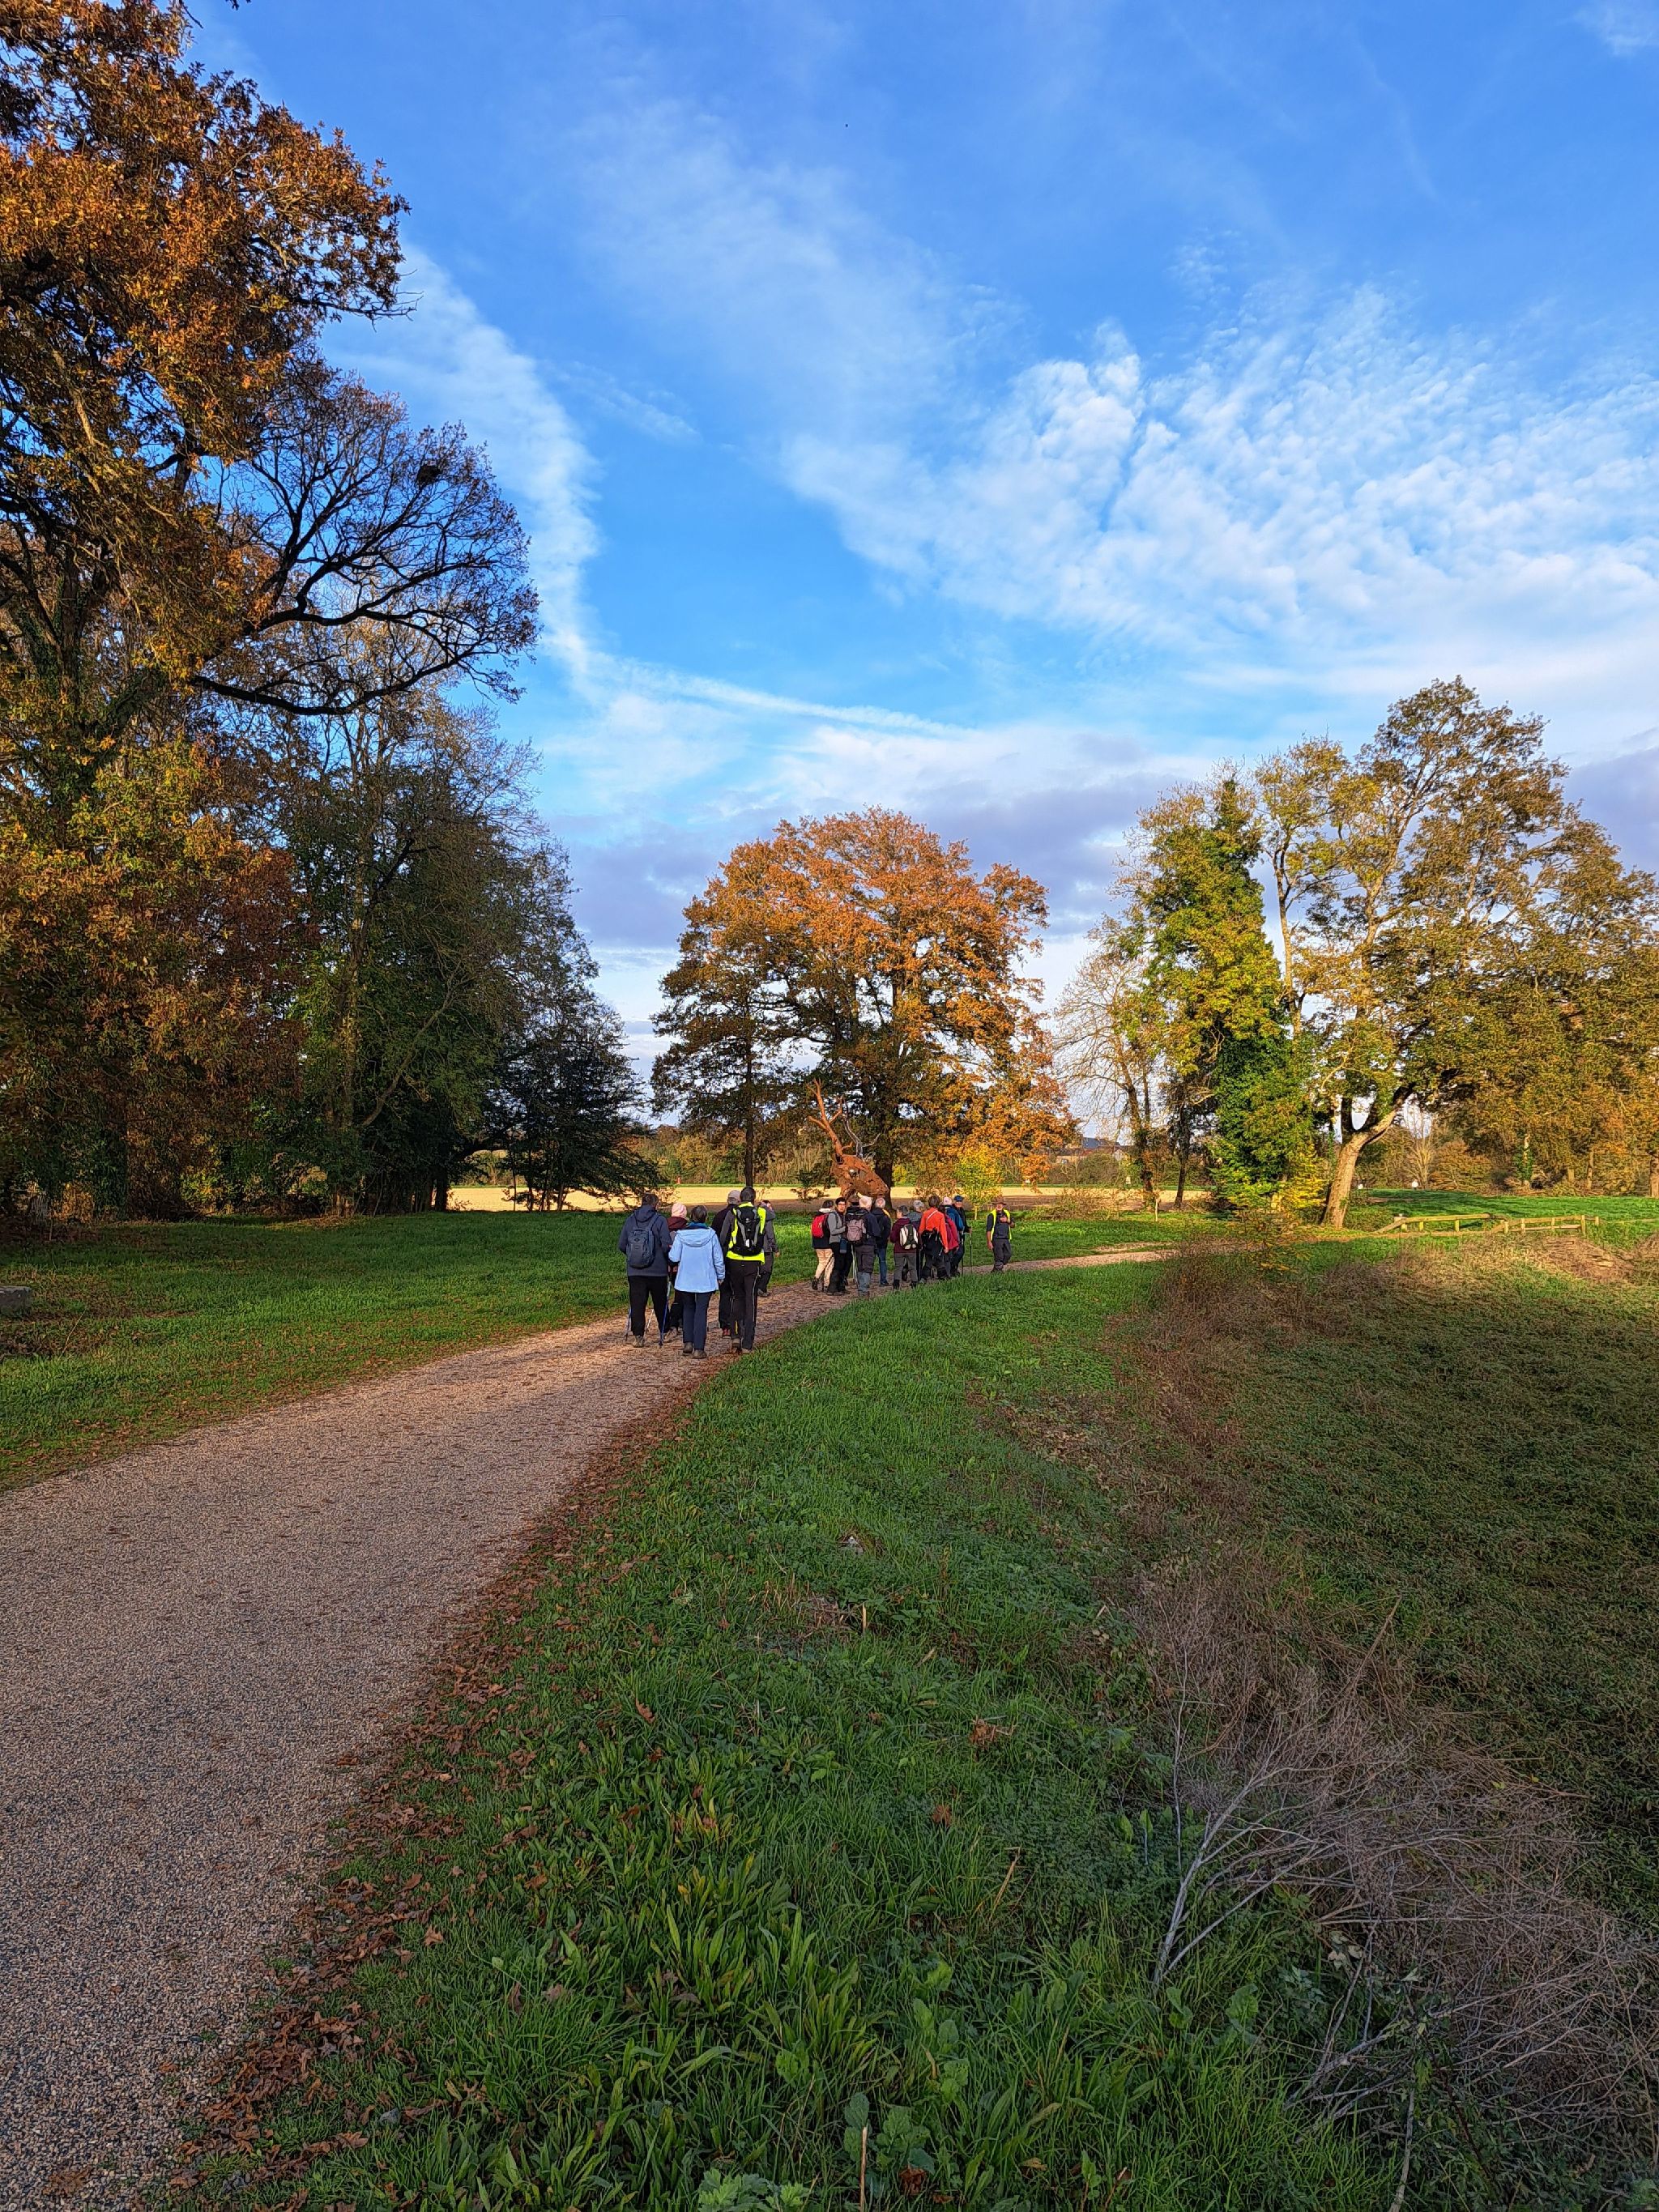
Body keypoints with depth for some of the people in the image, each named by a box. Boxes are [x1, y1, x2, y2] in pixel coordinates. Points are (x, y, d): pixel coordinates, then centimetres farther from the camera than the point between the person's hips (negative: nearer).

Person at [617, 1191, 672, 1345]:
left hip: (635, 1271, 2)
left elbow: (621, 1245, 5)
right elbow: (667, 1245, -14)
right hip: (657, 1270, -2)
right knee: (660, 1303, 15)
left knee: (637, 1304, 4)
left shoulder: (630, 1220, 2)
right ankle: (664, 1332, 29)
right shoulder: (660, 1220, -9)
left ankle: (637, 1336, -1)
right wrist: (669, 1260, 4)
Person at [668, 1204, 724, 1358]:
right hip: (705, 1280, -1)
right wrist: (721, 1276, 12)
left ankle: (688, 1343, 13)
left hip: (685, 1280, 1)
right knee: (701, 1311, 4)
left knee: (688, 1309, 19)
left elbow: (674, 1257, -6)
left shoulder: (681, 1235, -7)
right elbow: (719, 1258, -2)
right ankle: (699, 1349, 1)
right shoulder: (711, 1234, -8)